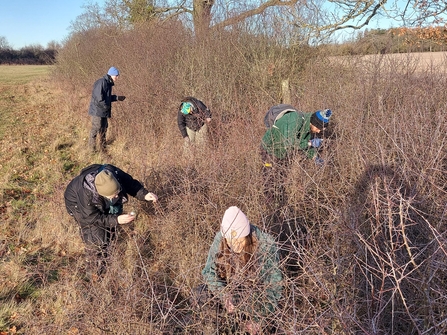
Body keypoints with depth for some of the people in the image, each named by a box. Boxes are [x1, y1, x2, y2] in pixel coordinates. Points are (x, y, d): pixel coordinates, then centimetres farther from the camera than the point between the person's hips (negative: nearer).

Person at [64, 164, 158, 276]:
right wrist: (116, 220, -40)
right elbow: (92, 218, -30)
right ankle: (98, 270, 18)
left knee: (111, 231, 11)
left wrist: (144, 194, -36)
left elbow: (131, 183, -19)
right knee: (97, 239, -8)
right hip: (78, 204, -4)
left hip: (102, 204, 5)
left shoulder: (114, 173, -37)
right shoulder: (85, 193, -44)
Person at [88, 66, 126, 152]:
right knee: (95, 129, -1)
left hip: (104, 111, 9)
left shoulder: (108, 83, 12)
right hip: (97, 110, -9)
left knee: (104, 129, 15)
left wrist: (117, 98, 8)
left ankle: (103, 147, 27)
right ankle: (92, 147, 11)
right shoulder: (101, 82, -18)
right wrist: (106, 106, -14)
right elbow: (99, 98, -24)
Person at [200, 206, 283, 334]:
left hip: (257, 293, -2)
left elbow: (273, 285, -22)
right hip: (230, 289, 3)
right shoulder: (220, 239, -20)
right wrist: (224, 295, -30)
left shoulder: (265, 245, -28)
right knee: (200, 296, -16)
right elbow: (209, 271, -13)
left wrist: (260, 319, -24)